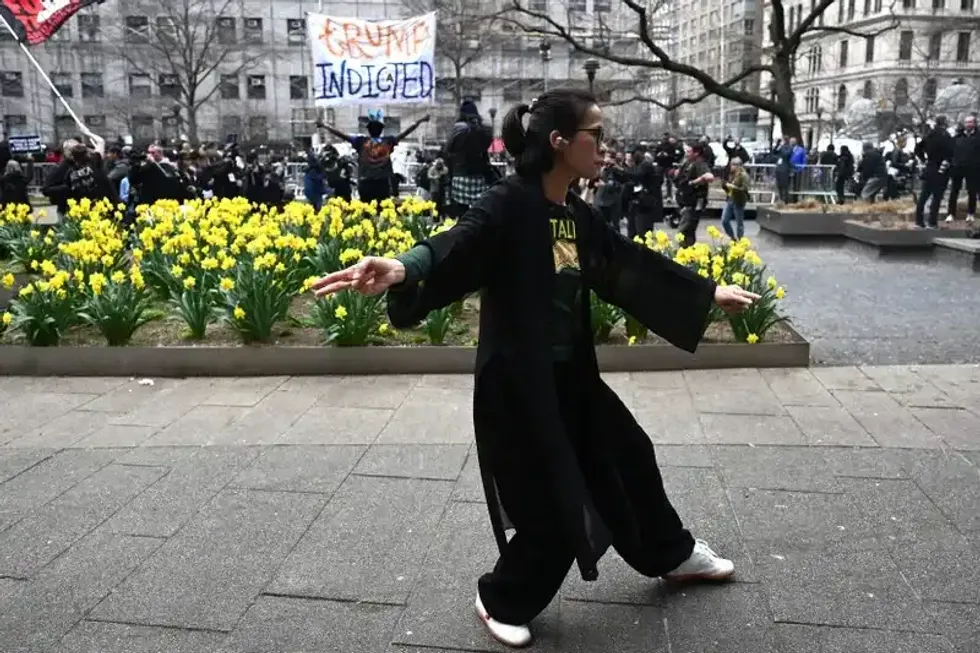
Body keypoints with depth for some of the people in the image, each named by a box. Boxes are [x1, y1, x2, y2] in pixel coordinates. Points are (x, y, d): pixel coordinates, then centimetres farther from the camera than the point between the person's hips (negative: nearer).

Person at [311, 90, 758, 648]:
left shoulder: (580, 217, 6)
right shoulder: (509, 206, -18)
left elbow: (635, 265, 16)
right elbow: (456, 247, -36)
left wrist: (711, 292, 24)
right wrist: (400, 269, -58)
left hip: (572, 377, 9)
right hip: (517, 383, -8)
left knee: (629, 457, 23)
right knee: (552, 507, 2)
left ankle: (672, 554, 50)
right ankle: (503, 601, 30)